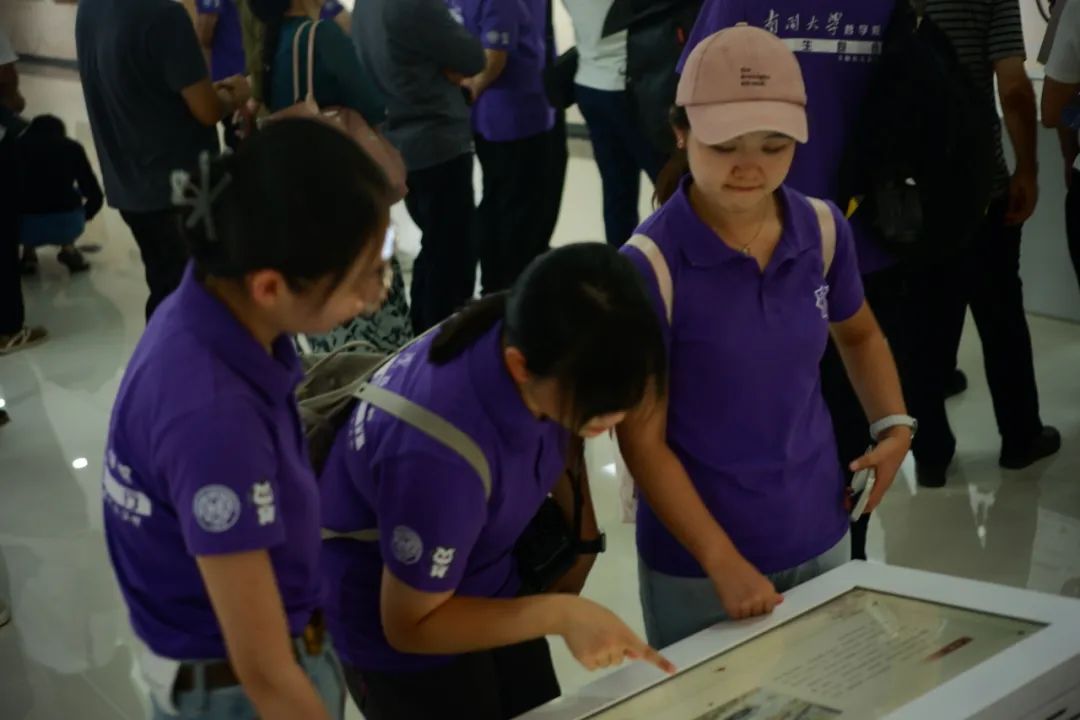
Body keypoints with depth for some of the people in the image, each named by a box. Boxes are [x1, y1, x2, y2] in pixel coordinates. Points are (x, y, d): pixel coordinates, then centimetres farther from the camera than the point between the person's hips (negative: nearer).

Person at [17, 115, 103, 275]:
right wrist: (81, 218, 35)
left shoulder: (17, 146, 15)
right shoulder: (72, 147, 14)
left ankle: (28, 253, 20)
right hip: (67, 225, 0)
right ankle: (68, 249, 21)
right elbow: (96, 196, 14)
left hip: (25, 227, 0)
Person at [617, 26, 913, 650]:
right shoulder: (649, 266, -21)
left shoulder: (824, 229, -6)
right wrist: (723, 563, -20)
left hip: (820, 537, 5)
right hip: (696, 561, -4)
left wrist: (895, 426, 1)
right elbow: (643, 440, -15)